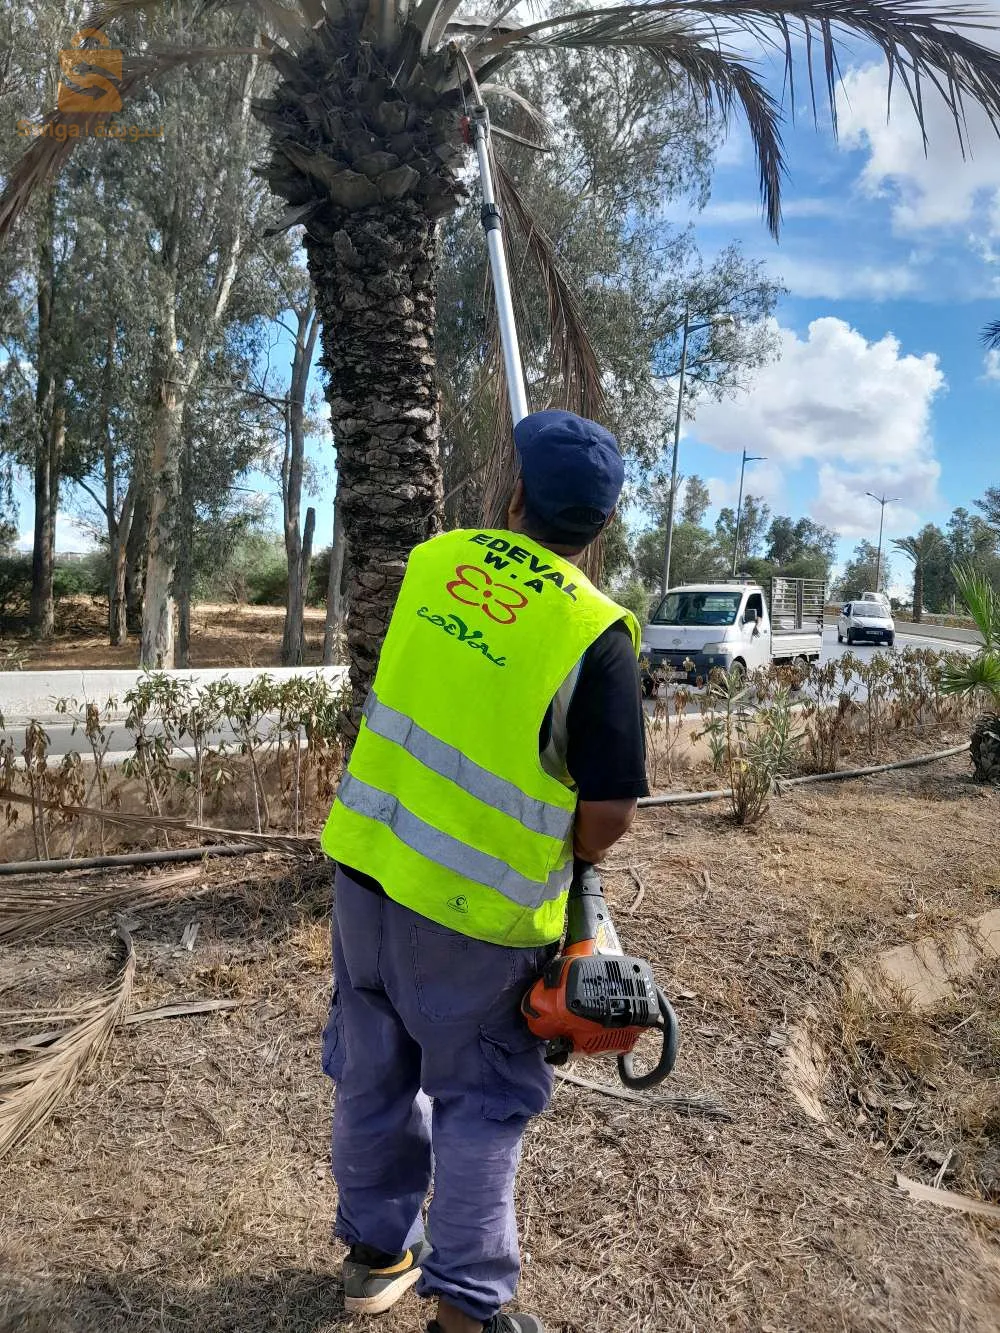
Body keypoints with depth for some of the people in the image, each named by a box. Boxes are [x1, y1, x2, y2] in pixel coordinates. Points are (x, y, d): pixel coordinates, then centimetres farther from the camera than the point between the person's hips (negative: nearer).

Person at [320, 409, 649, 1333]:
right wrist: (560, 864, 4)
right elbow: (612, 812, -16)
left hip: (367, 859, 6)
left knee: (375, 1072, 22)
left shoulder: (435, 561, -3)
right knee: (481, 1102, 15)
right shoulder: (595, 632, -17)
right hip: (473, 909, -5)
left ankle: (376, 1252, 42)